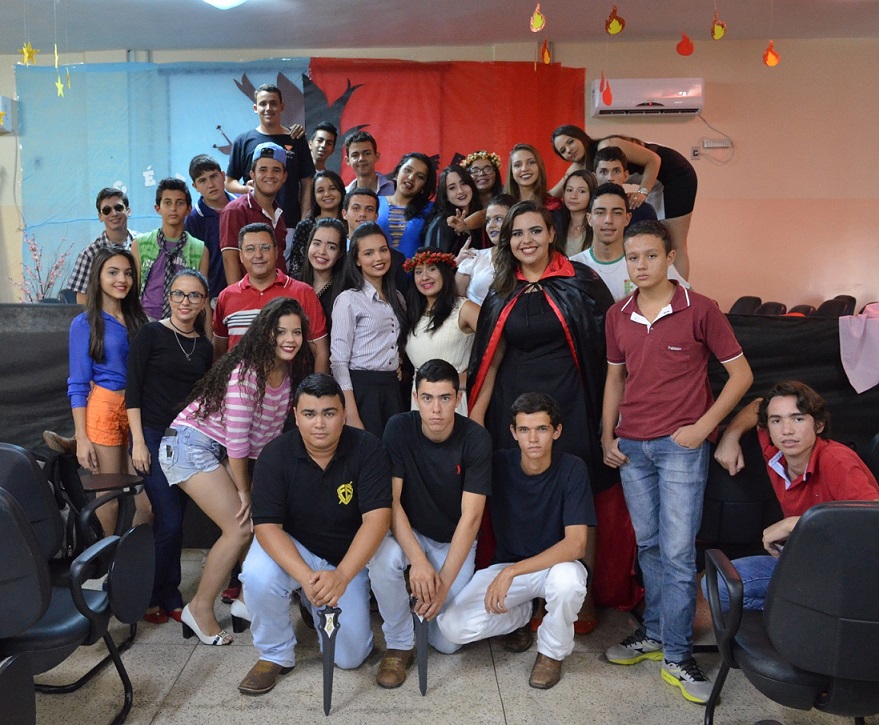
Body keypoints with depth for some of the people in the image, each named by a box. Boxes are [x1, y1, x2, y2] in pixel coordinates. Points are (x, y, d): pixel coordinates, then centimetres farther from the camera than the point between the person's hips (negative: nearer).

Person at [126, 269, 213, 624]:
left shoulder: (203, 346, 10)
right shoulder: (151, 334, -4)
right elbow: (133, 388, -8)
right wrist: (138, 441, -13)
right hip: (153, 436, -4)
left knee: (173, 521, 9)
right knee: (170, 521, -7)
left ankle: (165, 598, 23)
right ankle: (164, 598, 12)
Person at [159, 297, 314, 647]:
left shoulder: (290, 374, 0)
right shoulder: (245, 372, -24)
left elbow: (269, 433, 5)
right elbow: (237, 439, -22)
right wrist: (243, 491, -13)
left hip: (221, 453, 8)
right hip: (191, 444, -8)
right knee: (242, 528, -14)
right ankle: (200, 609, 3)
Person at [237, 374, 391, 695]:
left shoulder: (367, 448, -19)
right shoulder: (275, 456, -17)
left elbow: (377, 516, -25)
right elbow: (266, 525, -22)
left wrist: (341, 575, -39)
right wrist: (305, 577, -38)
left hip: (348, 558, 1)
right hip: (291, 551, 0)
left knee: (350, 656, -7)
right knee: (257, 574, -34)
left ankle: (313, 604, 25)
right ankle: (275, 654, -4)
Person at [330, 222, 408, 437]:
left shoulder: (396, 298, 13)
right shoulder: (348, 300, -7)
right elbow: (339, 361, -12)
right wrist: (352, 417, -18)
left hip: (392, 388, 6)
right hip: (361, 388, -6)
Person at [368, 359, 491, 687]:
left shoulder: (476, 439, -20)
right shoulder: (399, 428, -16)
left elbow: (470, 517, -22)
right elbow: (391, 500, -18)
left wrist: (444, 584, -27)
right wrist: (417, 560, -31)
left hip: (454, 541, 0)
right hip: (408, 532, 0)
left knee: (448, 641, -10)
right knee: (382, 558, -34)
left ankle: (424, 609, 26)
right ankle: (400, 645, -8)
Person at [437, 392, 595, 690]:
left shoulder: (572, 469, -16)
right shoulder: (499, 464, -9)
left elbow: (576, 543, -23)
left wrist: (512, 572, -31)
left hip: (556, 565, -2)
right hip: (505, 566, 2)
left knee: (567, 580, -38)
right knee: (453, 626, -20)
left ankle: (552, 651, -4)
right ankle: (520, 616, 13)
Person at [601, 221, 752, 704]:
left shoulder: (699, 310, -7)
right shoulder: (618, 315, 7)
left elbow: (741, 373, -3)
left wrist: (703, 426, -10)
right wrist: (607, 436, 9)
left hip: (681, 446, -4)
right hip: (631, 446, 5)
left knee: (677, 551, -3)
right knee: (648, 544, 14)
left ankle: (677, 655, 10)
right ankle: (654, 632, 29)